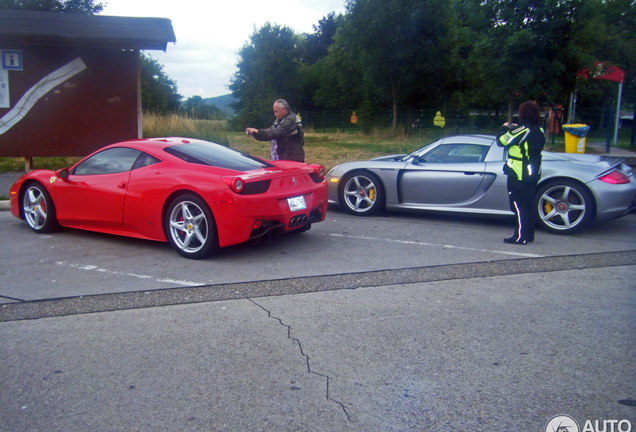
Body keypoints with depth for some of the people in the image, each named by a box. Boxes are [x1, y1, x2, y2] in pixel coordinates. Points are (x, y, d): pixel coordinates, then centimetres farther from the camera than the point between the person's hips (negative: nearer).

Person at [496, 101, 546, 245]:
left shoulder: (521, 131, -16)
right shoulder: (540, 132, 7)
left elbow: (501, 140, -11)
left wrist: (504, 128, 9)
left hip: (518, 175, -8)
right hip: (533, 174, 8)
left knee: (519, 206, -3)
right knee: (528, 206, 17)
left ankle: (521, 237, -1)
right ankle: (529, 234, 24)